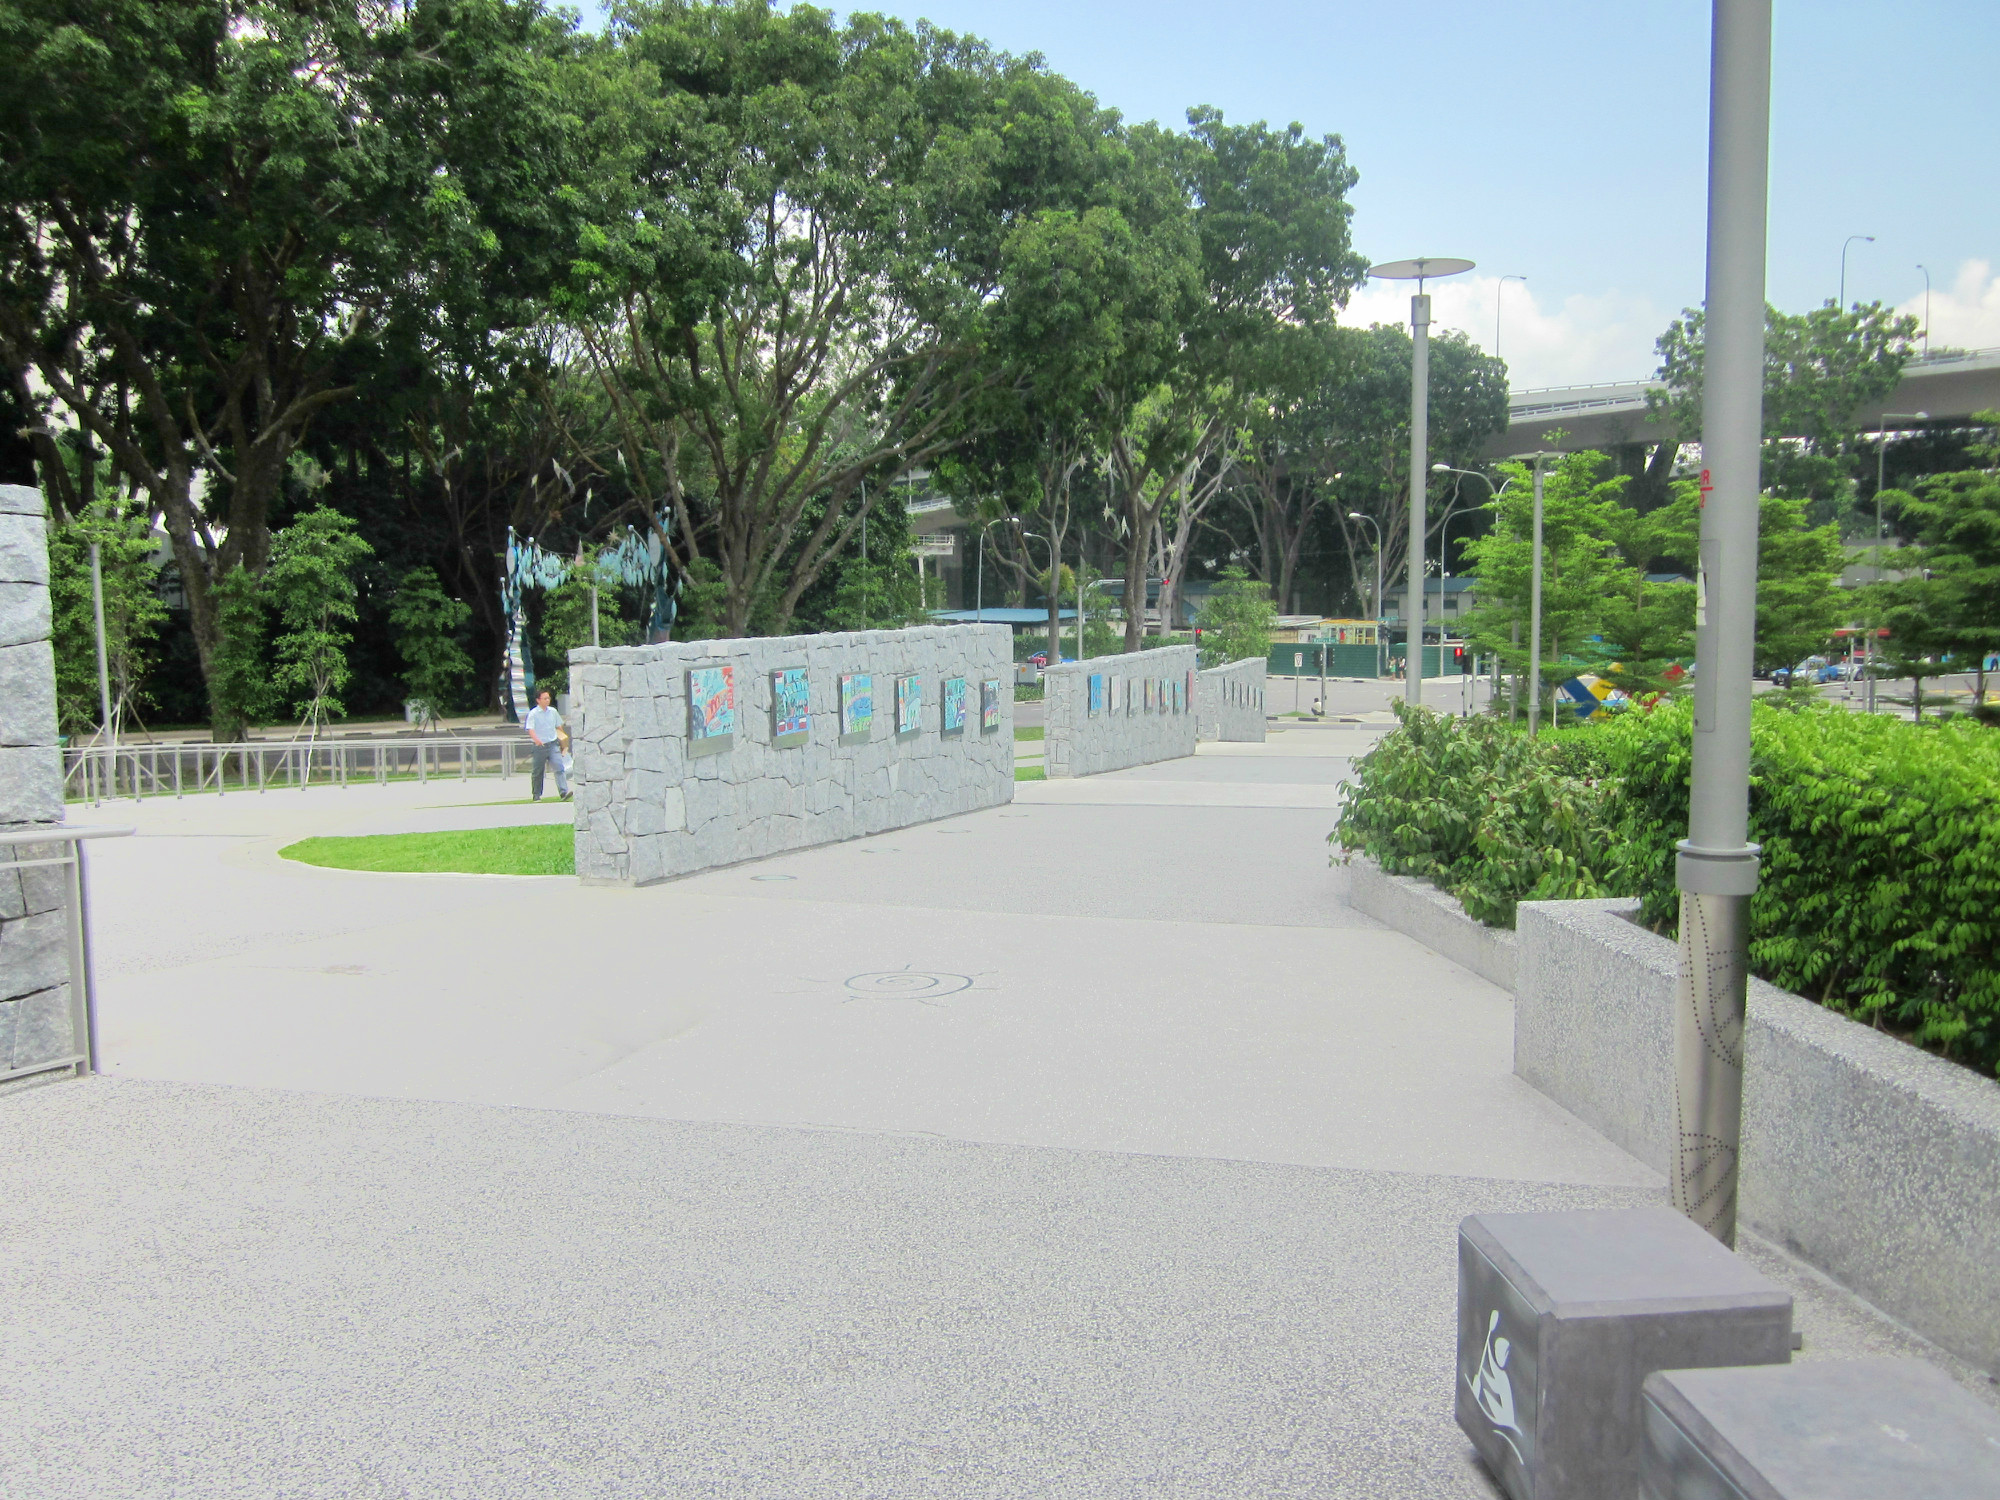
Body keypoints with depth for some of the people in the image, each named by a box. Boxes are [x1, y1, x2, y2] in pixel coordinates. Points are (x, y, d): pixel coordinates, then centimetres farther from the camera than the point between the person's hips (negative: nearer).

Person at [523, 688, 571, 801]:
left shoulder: (553, 711, 8)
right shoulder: (533, 714, -7)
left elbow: (559, 727, 21)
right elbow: (530, 729, -18)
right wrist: (536, 740, -36)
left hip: (553, 744, 3)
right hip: (540, 746, -3)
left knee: (559, 767, -14)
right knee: (538, 772, 9)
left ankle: (564, 792, -23)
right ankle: (537, 795, 23)